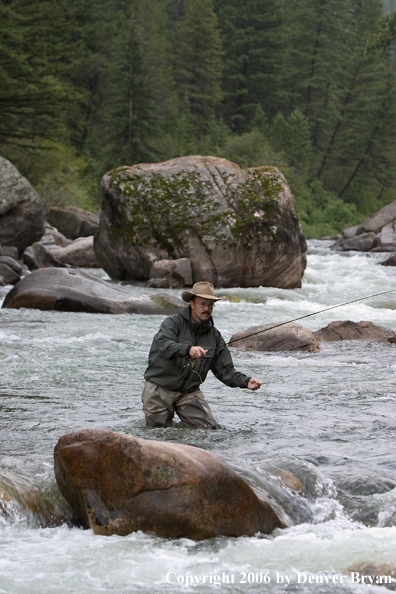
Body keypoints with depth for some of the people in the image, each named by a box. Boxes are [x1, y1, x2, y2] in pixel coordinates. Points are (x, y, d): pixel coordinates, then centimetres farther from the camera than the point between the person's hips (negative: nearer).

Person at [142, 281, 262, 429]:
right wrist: (188, 350, -50)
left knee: (208, 427, -11)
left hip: (189, 392, 4)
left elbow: (225, 370, 3)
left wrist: (246, 381, -17)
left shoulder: (214, 335, 4)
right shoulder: (173, 323, -11)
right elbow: (163, 345, -31)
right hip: (159, 388, -4)